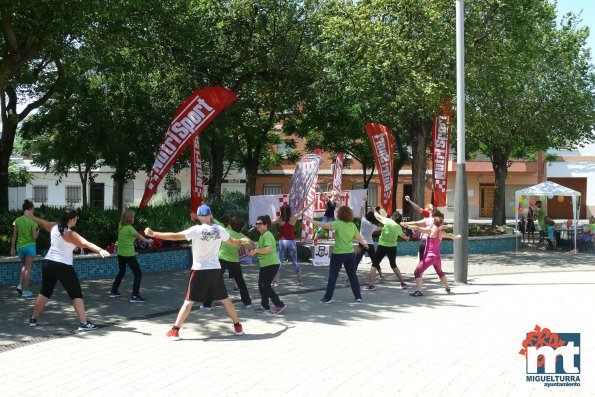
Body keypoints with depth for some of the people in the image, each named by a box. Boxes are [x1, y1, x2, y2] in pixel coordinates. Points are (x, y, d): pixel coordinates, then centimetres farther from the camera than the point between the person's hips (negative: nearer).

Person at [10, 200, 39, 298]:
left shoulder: (17, 220, 0)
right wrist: (38, 231, 8)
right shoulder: (32, 222, -12)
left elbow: (14, 236, 3)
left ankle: (20, 284, 10)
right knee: (28, 268, 3)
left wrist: (12, 248, 10)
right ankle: (25, 290, 5)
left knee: (24, 265, 24)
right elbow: (34, 237, -12)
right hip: (30, 246, -4)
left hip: (19, 246, 5)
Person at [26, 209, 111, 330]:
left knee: (45, 292, 21)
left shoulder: (54, 227, 4)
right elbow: (86, 243, -31)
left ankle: (33, 319, 28)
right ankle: (84, 323, -10)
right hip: (63, 267, -7)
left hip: (48, 263, 7)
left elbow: (42, 222, 23)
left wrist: (31, 216, 43)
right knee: (76, 294, -4)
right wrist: (100, 250, -43)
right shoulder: (70, 234, -16)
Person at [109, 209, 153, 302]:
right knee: (138, 274, -1)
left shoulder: (120, 226, 1)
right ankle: (135, 296, -10)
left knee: (121, 272, 28)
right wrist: (147, 240, 8)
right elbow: (138, 236, -6)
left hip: (120, 254, 8)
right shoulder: (129, 228, -18)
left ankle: (113, 291, 34)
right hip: (129, 255, -8)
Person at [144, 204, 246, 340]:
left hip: (200, 270, -3)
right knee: (225, 299, 15)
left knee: (189, 301, 0)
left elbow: (175, 236, -14)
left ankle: (175, 330, -2)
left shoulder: (196, 230, -11)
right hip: (216, 269, 3)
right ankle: (238, 327, 22)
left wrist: (153, 234, -8)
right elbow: (233, 243, 20)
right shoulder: (220, 230, 2)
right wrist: (242, 241, 43)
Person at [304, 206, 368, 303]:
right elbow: (359, 238, 13)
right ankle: (358, 296, 20)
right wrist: (365, 244, 32)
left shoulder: (338, 224, -12)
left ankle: (328, 298, 3)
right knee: (353, 275, 16)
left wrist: (310, 220, -15)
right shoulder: (353, 225, 2)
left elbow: (324, 225, -20)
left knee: (332, 276, 4)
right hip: (350, 254, 4)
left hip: (338, 254, -4)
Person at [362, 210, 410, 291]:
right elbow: (403, 236, 27)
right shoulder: (399, 227, 6)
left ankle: (371, 285, -6)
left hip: (382, 246, -4)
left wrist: (375, 211, 24)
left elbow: (377, 216, 1)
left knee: (374, 265, 3)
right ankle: (403, 283, 26)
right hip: (392, 247, 4)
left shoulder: (387, 221, -8)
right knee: (394, 265, 24)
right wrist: (407, 238, 50)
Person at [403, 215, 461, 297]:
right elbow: (450, 235, 32)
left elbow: (418, 228, -20)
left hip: (429, 256, -7)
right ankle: (447, 288, 47)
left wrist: (407, 225, -21)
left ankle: (418, 291, -24)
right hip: (437, 257, 7)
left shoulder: (430, 230, -8)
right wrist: (457, 236, 53)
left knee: (417, 272, -8)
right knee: (440, 272, 32)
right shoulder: (441, 233, 9)